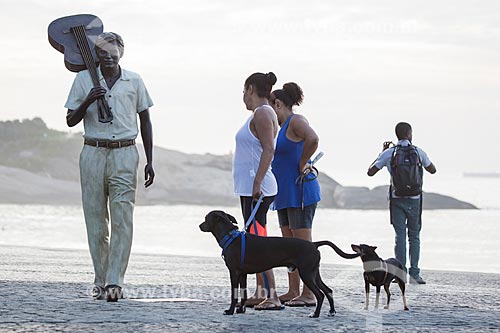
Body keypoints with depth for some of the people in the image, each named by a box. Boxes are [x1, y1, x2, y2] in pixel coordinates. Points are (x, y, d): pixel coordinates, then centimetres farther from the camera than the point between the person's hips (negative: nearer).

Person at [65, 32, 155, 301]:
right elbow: (71, 120, 6)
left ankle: (114, 282, -15)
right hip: (93, 153, 1)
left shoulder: (134, 81, 7)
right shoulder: (84, 79, 5)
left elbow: (145, 121, 14)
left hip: (124, 154, -1)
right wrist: (88, 101, -14)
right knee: (96, 220, 3)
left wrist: (149, 161, 9)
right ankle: (100, 281, 10)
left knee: (122, 220, -11)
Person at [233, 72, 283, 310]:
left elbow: (268, 150, -21)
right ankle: (261, 293, 16)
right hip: (250, 189, 11)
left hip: (256, 188, -11)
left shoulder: (262, 113, -12)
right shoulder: (261, 113, 19)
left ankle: (272, 296, -18)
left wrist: (257, 183, -26)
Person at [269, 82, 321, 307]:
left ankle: (309, 295, -8)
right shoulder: (283, 126, 17)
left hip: (300, 191, -10)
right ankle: (293, 292, 13)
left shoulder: (296, 121, -12)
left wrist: (302, 165, -21)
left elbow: (313, 139, -32)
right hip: (285, 194, 10)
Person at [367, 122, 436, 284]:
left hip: (397, 199, 0)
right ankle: (414, 274, 0)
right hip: (414, 199, 0)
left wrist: (381, 153, 12)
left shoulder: (389, 153, -4)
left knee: (400, 236, 3)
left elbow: (370, 172, 2)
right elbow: (432, 170, 13)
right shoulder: (418, 152, -2)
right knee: (414, 236, 7)